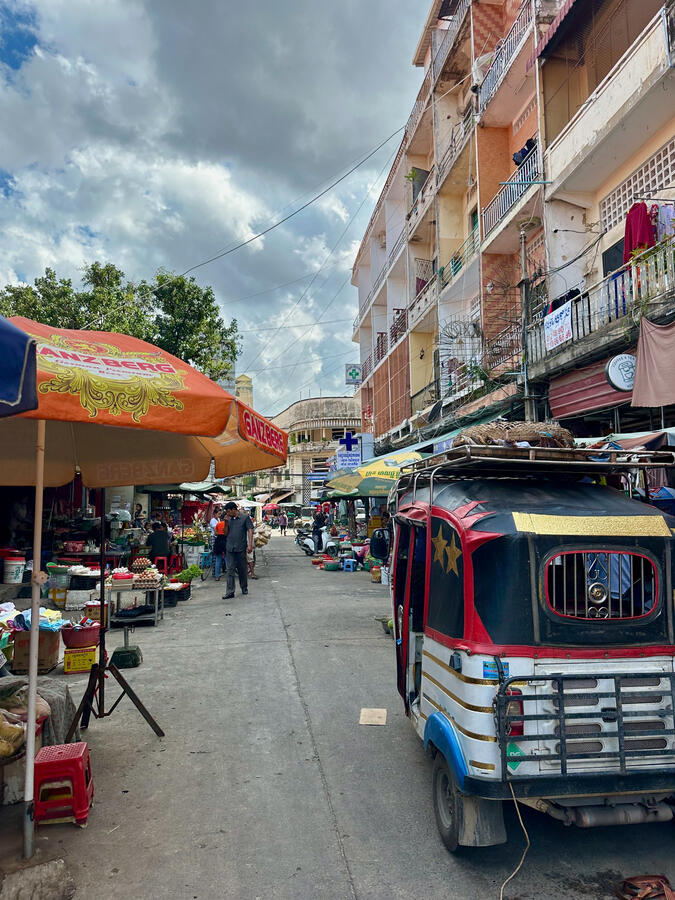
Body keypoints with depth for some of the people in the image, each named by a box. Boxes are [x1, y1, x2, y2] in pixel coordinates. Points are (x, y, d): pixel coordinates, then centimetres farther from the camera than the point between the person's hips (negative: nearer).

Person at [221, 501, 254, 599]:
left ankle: (244, 588, 26)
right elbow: (226, 533, 12)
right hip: (230, 548, 3)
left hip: (241, 548, -3)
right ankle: (230, 592, -1)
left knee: (243, 569, 10)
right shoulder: (229, 519, 10)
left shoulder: (245, 517, -3)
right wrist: (226, 523, -2)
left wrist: (250, 545, -15)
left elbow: (250, 530, -7)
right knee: (230, 570, -1)